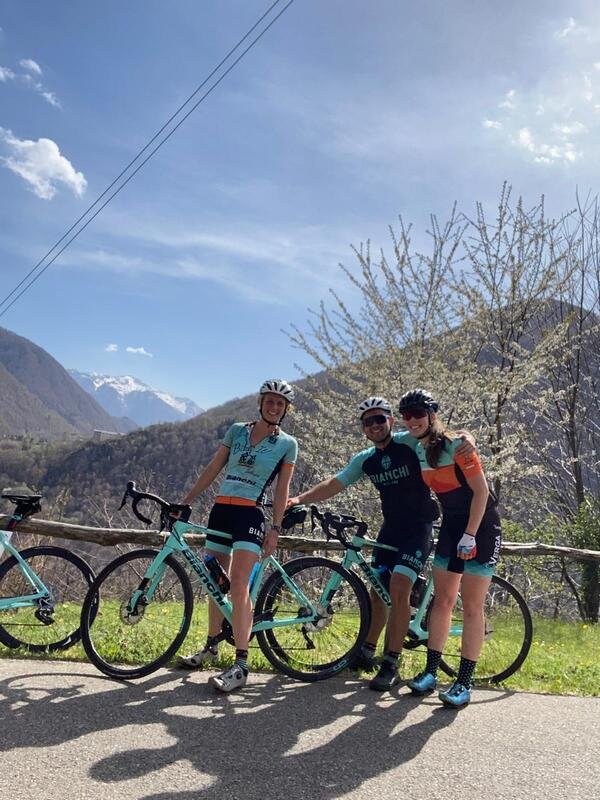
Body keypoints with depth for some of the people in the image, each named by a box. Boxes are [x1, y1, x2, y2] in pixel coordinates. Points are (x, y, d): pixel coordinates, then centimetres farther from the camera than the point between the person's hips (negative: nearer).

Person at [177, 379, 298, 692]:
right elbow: (212, 469, 11)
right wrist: (185, 501, 9)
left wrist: (275, 528, -6)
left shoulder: (287, 444, 2)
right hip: (221, 510, 4)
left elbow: (282, 489, 1)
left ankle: (240, 665, -13)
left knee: (238, 583, -16)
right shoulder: (237, 430, 9)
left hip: (249, 515, -4)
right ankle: (211, 647, 31)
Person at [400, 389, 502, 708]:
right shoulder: (419, 450, 2)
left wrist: (470, 535, -20)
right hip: (451, 526, 6)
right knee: (442, 600, 7)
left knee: (471, 607, -4)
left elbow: (481, 491, -18)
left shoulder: (456, 445, -19)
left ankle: (464, 683, 4)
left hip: (481, 526, -6)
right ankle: (430, 672, 15)